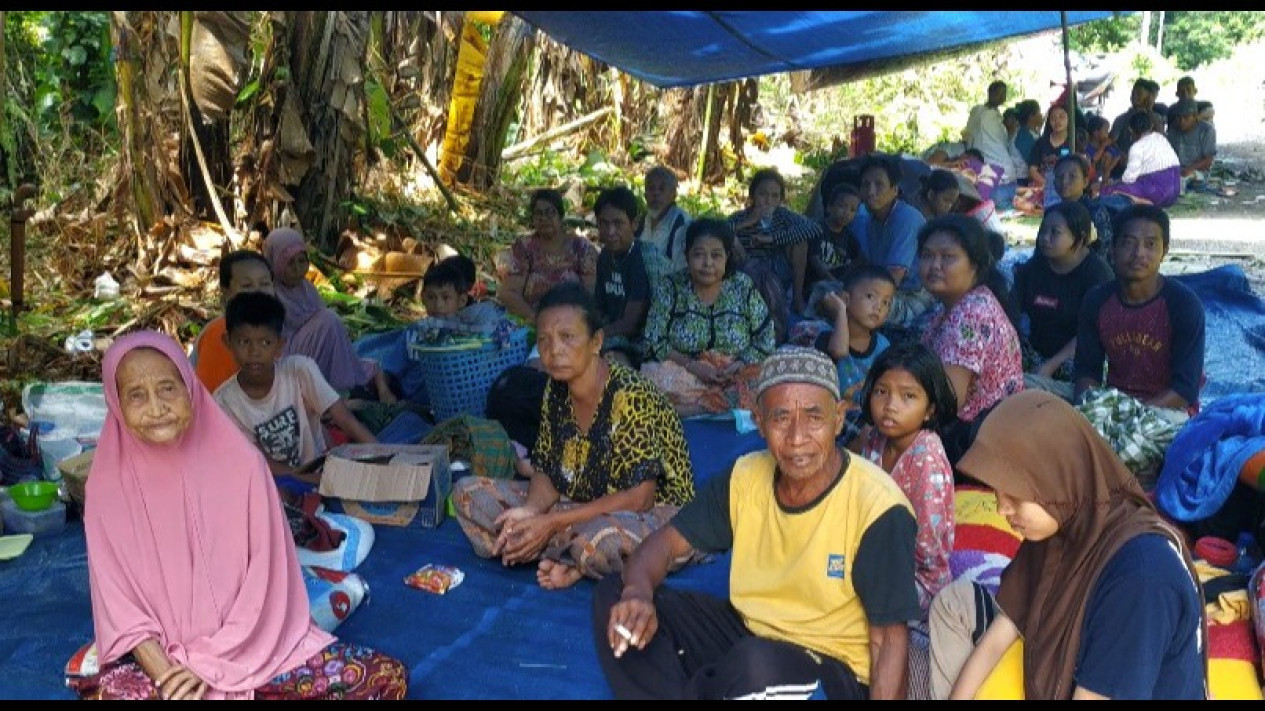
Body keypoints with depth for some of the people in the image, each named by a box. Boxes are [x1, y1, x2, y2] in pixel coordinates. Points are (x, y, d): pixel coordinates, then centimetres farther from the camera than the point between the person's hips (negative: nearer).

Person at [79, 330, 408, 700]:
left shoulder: (240, 462, -8)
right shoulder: (109, 485, -5)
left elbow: (264, 581, -6)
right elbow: (118, 602, -4)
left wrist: (207, 664, -13)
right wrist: (166, 674, -19)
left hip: (252, 644, 0)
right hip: (161, 657, 0)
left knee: (387, 678, -17)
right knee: (107, 693, -35)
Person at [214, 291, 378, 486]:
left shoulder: (300, 371, -13)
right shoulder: (225, 401, -11)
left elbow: (346, 420, -15)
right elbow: (262, 463, -13)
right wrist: (328, 480, -26)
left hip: (319, 470, 1)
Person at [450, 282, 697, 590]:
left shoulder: (631, 396, -22)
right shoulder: (556, 391, 0)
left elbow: (639, 498, -24)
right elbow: (547, 473, 3)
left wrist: (553, 523, -24)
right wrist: (529, 511, -20)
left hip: (657, 515, -7)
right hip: (583, 508, 8)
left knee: (598, 539, -43)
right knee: (468, 492, -2)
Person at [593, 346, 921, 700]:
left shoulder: (878, 508, -19)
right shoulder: (745, 478, -3)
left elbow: (890, 641, -16)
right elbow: (666, 541, 1)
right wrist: (638, 590, -21)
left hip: (835, 672, -5)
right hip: (745, 634, 5)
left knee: (758, 663, -39)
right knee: (613, 595, -7)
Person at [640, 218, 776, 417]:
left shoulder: (743, 287, 4)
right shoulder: (670, 289, 1)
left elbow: (766, 338, 5)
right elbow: (654, 342, -3)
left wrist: (740, 364, -13)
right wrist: (691, 365, -17)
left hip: (737, 377, 0)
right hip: (682, 376, 0)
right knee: (655, 376, -33)